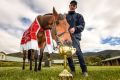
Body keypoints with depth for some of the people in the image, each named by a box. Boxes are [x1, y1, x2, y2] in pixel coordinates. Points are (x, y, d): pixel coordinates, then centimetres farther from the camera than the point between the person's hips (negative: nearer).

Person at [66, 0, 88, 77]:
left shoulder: (79, 15, 15)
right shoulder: (65, 16, 22)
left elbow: (82, 26, 1)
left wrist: (75, 28, -18)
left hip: (75, 35, -3)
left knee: (78, 51, -18)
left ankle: (84, 70, -9)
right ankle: (72, 70, 12)